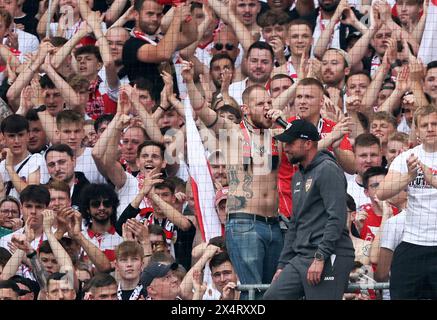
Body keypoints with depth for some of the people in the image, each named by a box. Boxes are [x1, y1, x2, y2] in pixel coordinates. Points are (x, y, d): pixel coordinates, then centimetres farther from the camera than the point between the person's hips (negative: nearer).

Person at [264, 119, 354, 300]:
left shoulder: (328, 170, -8)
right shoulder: (298, 176, 22)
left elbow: (337, 218, -18)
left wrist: (320, 257, -21)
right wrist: (283, 264, 22)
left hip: (329, 258, -9)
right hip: (301, 258, 9)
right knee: (272, 297, -1)